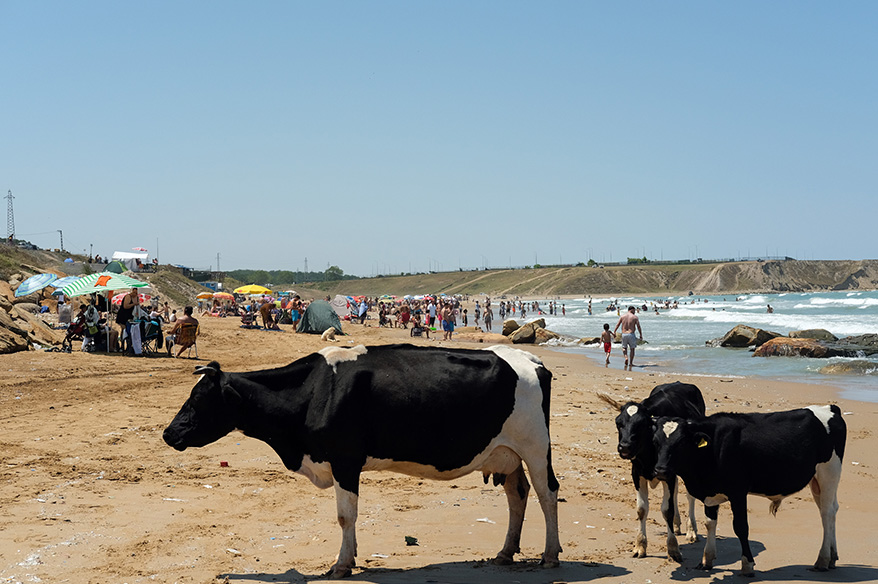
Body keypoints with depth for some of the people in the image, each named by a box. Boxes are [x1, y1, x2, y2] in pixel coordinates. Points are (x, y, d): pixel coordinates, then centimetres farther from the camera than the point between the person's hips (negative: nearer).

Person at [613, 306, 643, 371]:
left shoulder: (622, 316, 7)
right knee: (632, 349, 12)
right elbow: (638, 327, -2)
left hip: (624, 334, 2)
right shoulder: (635, 317, 0)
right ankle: (630, 364, 10)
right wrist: (641, 335, 4)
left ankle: (626, 358, -7)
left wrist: (614, 332, 3)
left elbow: (617, 324, 1)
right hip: (631, 334, -2)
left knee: (624, 348, 20)